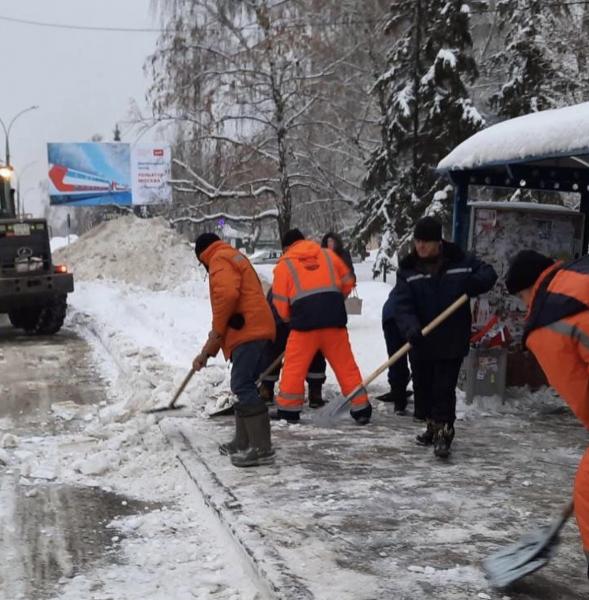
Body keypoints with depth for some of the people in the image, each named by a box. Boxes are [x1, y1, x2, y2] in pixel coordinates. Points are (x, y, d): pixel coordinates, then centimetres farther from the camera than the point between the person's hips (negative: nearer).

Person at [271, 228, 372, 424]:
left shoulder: (284, 264, 8)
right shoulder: (328, 255, 16)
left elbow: (280, 302, 7)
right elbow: (348, 282, 20)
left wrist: (290, 319, 26)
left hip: (305, 321, -3)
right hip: (335, 320, 3)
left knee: (294, 366, 8)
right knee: (346, 365, 10)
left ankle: (288, 410, 11)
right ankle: (361, 409, 13)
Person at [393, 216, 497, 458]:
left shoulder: (460, 261, -3)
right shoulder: (408, 270, -2)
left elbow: (489, 273, 8)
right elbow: (402, 305, -12)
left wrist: (474, 283, -16)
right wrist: (411, 328, -30)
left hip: (452, 341, -2)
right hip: (421, 343, 3)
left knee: (445, 388, -6)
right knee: (423, 387, 14)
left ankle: (444, 432, 2)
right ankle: (433, 425, 34)